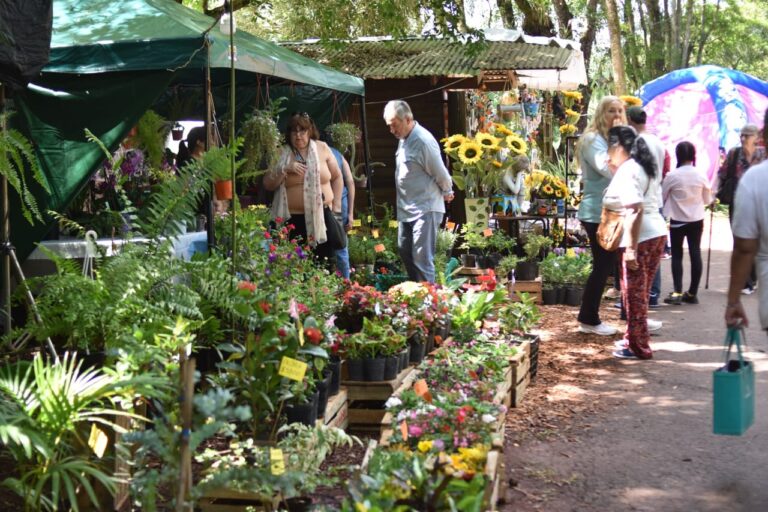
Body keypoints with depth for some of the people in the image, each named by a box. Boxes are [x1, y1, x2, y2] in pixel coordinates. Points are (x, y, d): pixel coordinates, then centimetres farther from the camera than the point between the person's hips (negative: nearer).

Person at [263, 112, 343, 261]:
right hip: (294, 219, 0)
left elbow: (337, 177, 10)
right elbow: (268, 185, 2)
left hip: (322, 216, 1)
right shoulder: (281, 155, 4)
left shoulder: (322, 148, 5)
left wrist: (336, 207, 4)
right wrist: (284, 169, -13)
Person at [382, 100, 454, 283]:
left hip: (425, 208, -9)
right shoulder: (404, 139, 7)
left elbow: (440, 173, -15)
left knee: (422, 258, -10)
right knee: (404, 251, 18)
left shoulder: (423, 141, -22)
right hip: (406, 209, 10)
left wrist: (447, 193, 2)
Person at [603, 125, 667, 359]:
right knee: (640, 291, 17)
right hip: (657, 232, 9)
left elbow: (634, 210, -22)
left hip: (639, 237, -9)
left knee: (634, 292, 0)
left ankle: (638, 347, 7)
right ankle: (634, 338, 27)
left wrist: (631, 248, -24)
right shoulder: (646, 167, 17)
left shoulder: (626, 171, -12)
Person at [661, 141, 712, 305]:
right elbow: (707, 200, 5)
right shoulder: (701, 175, -6)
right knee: (695, 254, 9)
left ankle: (677, 293, -3)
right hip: (697, 220, 2)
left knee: (677, 255, 6)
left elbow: (661, 197, -3)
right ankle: (692, 293, 12)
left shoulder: (672, 176, -14)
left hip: (677, 221, -2)